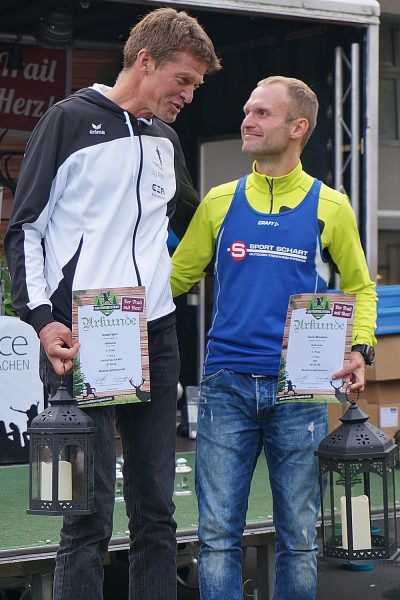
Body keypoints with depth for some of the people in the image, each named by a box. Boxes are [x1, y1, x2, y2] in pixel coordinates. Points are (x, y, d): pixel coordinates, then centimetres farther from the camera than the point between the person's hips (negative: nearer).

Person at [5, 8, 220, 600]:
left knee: (156, 508, 7)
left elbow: (194, 222, 35)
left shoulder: (165, 138, 18)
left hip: (155, 337, 6)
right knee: (90, 512, -9)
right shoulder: (71, 120, -1)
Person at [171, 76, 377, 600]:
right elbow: (176, 278, 13)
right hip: (226, 384, 1)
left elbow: (359, 287, 13)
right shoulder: (221, 202, 9)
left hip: (300, 391, -1)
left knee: (299, 535, 5)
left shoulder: (330, 207, 6)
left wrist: (360, 349, -4)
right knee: (219, 534, 0)